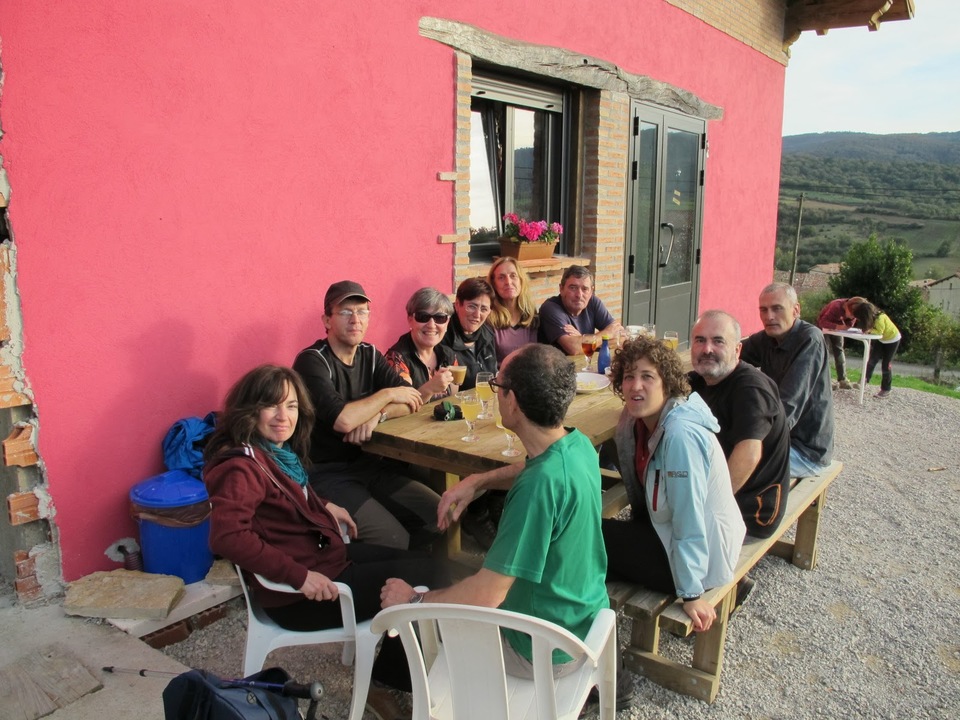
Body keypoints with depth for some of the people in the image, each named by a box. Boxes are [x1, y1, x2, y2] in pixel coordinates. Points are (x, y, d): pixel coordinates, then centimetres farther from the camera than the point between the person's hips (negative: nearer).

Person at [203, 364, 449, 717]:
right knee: (433, 579, -9)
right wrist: (299, 575, -36)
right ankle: (390, 678, 13)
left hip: (323, 554, 10)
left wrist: (325, 506, 12)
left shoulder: (279, 451, 7)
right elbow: (227, 536, -36)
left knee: (425, 565, 11)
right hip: (299, 595, -10)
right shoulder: (242, 466, -22)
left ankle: (391, 674, 21)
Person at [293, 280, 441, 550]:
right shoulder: (312, 361, -13)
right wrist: (387, 395, -13)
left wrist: (377, 415, -18)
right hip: (326, 473, -7)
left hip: (368, 464, 7)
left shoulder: (369, 355, 8)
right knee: (395, 541, -22)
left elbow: (413, 400, 2)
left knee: (439, 516, -5)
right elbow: (343, 420, -28)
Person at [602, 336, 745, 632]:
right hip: (665, 530, 9)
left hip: (703, 554, -9)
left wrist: (691, 594, -23)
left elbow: (689, 518, -27)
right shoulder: (637, 420, -1)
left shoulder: (681, 434, -28)